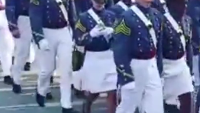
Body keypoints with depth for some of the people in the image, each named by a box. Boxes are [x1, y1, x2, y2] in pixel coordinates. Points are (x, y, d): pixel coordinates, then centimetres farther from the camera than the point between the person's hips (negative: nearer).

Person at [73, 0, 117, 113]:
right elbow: (78, 40, -8)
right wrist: (91, 34, -23)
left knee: (113, 91, -5)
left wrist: (112, 32, -15)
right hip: (92, 58, -2)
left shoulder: (112, 16, 5)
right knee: (93, 90, 11)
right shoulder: (84, 17, -3)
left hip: (110, 57, 2)